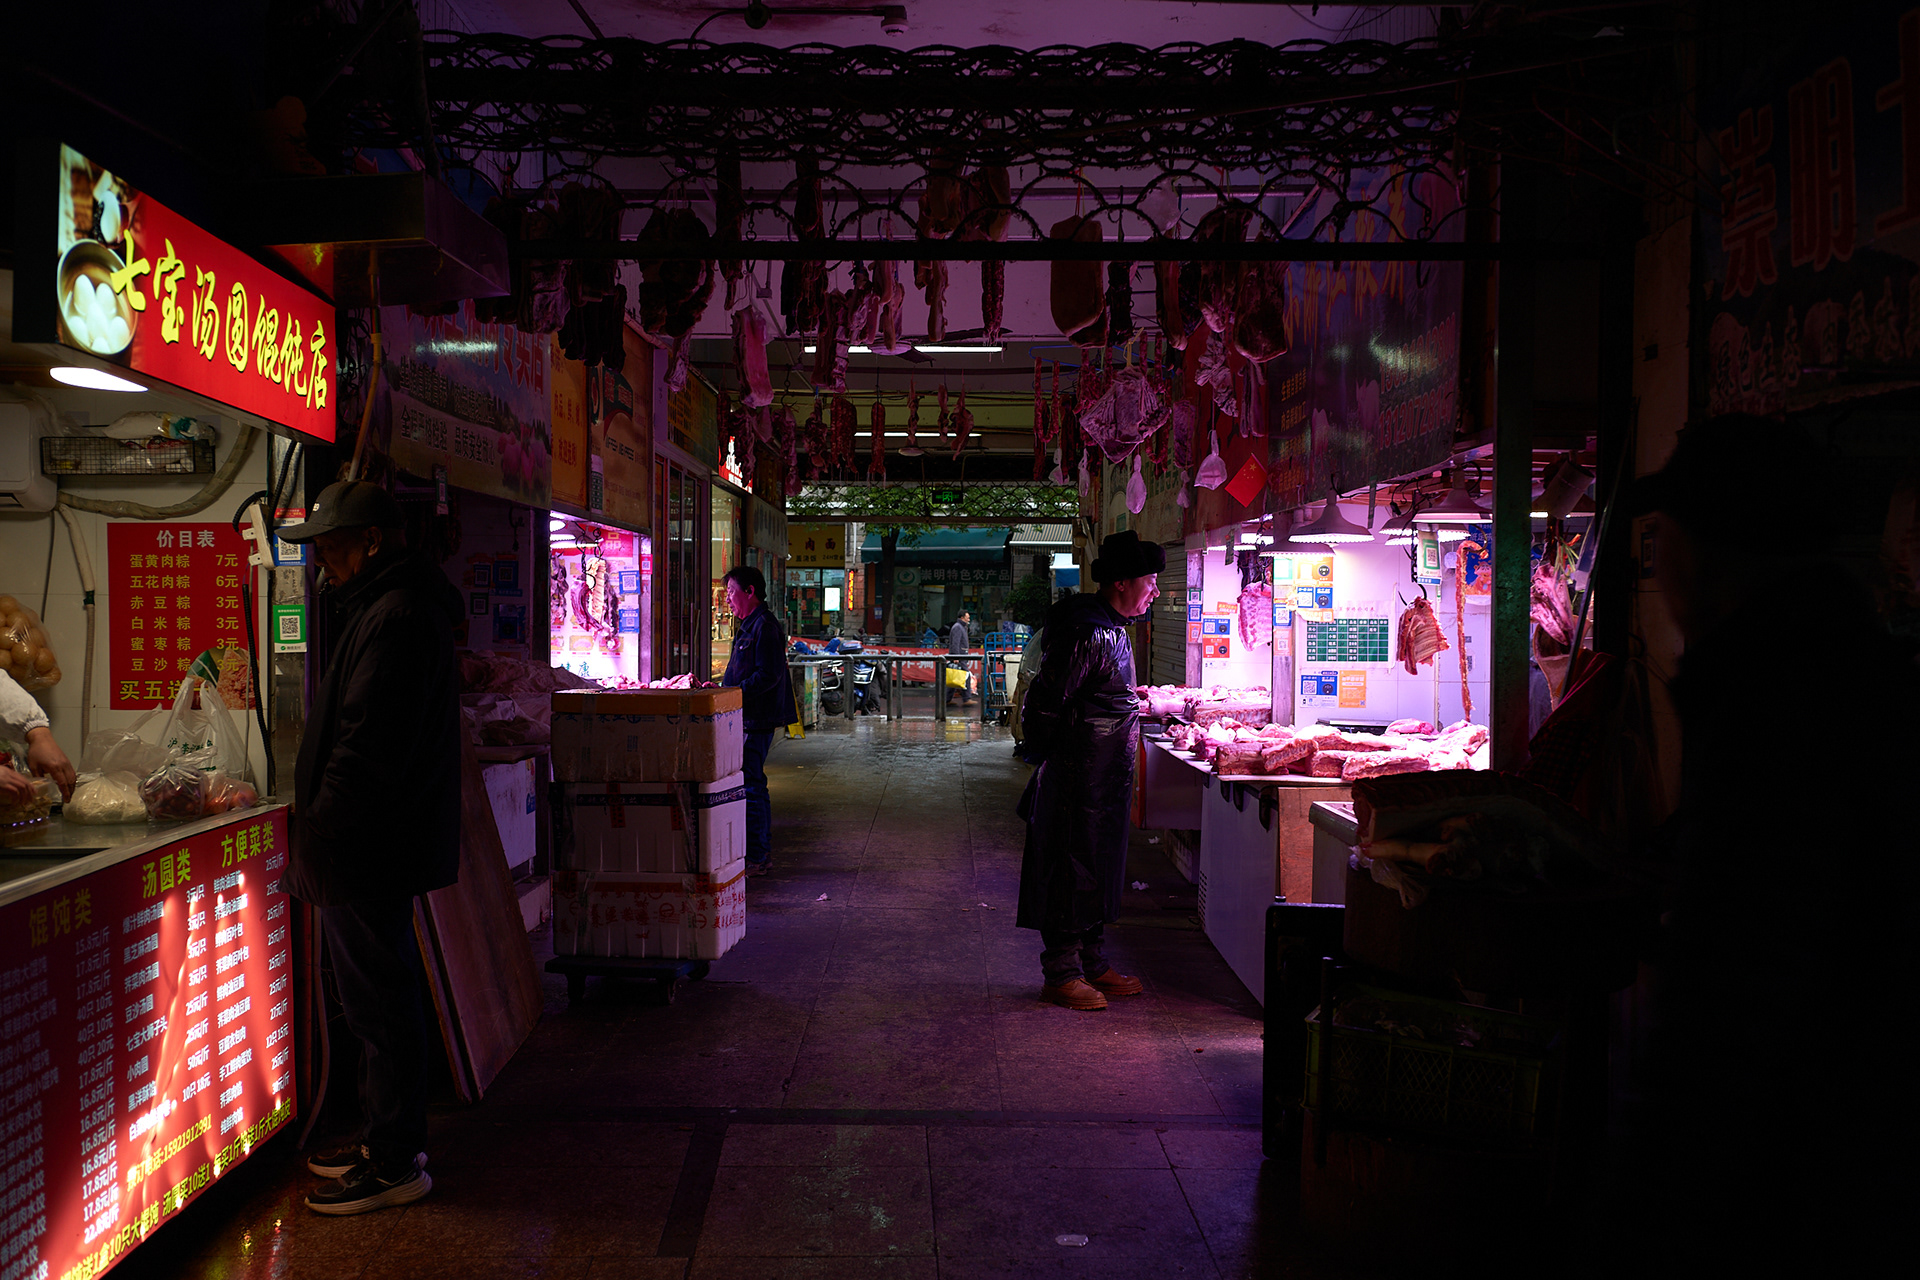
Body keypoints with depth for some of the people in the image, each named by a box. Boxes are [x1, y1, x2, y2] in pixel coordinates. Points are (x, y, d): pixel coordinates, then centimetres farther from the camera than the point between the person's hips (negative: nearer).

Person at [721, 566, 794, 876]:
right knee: (753, 784, 15)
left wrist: (733, 694, -21)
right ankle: (762, 852, 22)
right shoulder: (749, 625, 19)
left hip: (757, 719, -11)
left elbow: (768, 675, -21)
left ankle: (755, 857, -4)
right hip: (750, 719, 11)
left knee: (750, 786, -8)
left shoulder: (764, 626, -14)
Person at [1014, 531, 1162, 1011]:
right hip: (1078, 780, -10)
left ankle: (1093, 965, 26)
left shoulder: (1113, 629, 12)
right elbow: (1044, 703, -21)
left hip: (1106, 780, 10)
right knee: (1071, 871, -1)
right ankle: (1061, 973, 9)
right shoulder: (1087, 636, -21)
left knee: (1098, 870, 16)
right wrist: (1045, 756, -13)